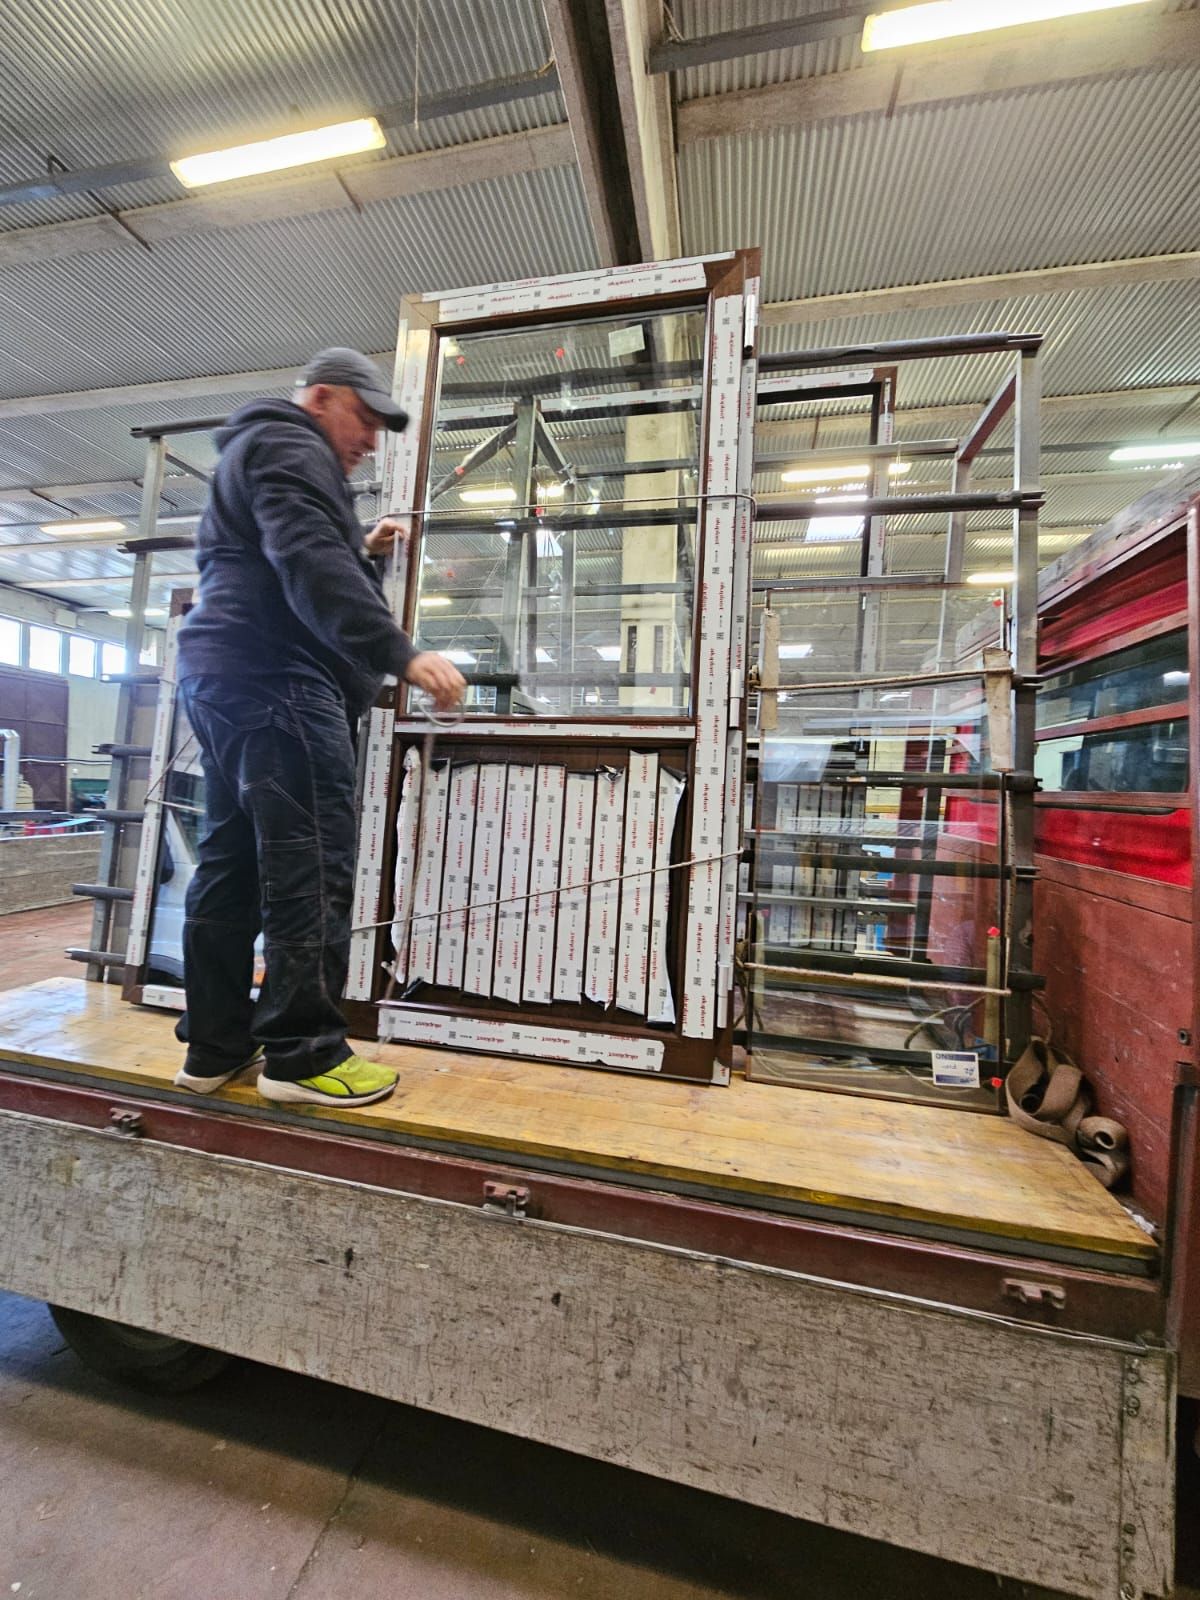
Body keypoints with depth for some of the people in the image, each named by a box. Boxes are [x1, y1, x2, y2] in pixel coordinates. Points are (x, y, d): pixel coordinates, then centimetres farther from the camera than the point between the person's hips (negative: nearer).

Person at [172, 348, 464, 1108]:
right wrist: (402, 653, -30)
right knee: (310, 863, -11)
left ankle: (214, 1045, 16)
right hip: (274, 677, -11)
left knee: (232, 860, 8)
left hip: (229, 674, 11)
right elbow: (309, 567, -20)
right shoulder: (288, 448, -1)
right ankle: (304, 1052, -4)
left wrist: (363, 548, 26)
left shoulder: (256, 451, 33)